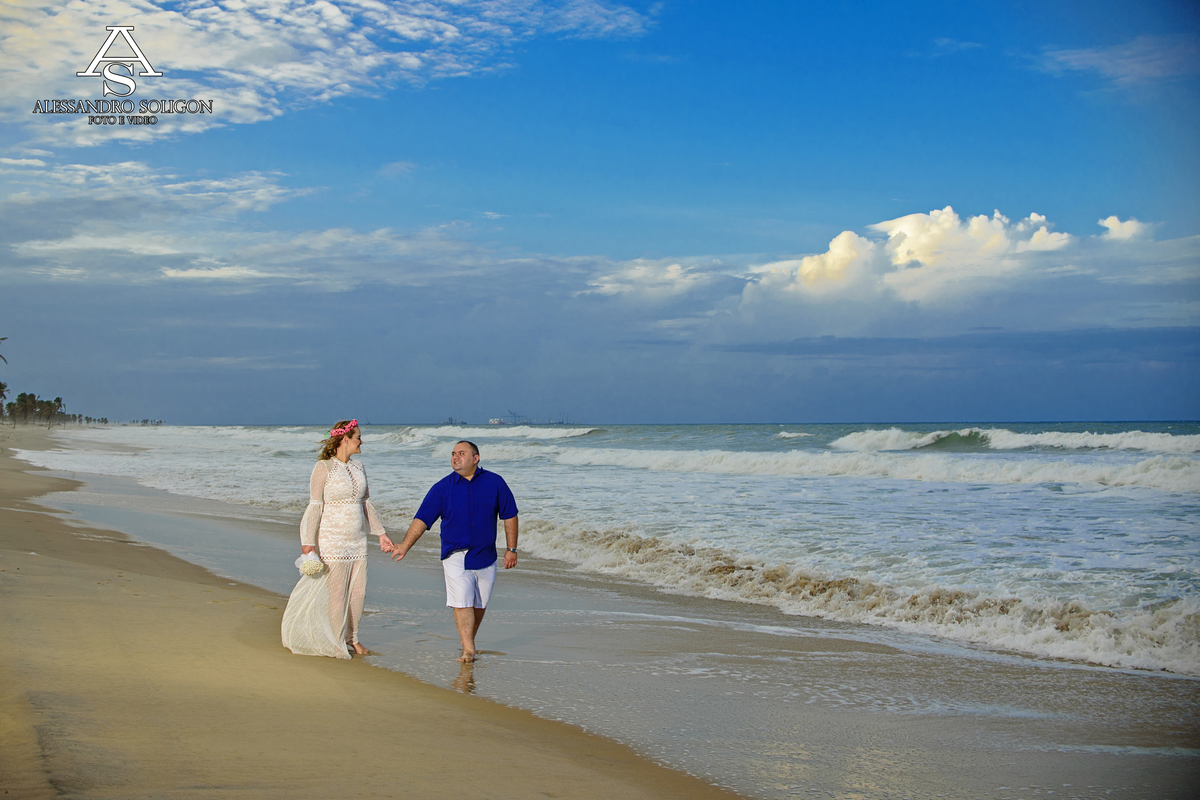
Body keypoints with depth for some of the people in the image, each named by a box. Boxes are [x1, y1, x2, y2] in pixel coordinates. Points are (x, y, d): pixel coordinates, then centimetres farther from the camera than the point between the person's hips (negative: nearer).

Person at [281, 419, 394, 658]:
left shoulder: (358, 469, 12)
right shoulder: (324, 467, -7)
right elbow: (315, 506, -9)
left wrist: (381, 533, 18)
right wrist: (308, 541, -14)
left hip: (357, 540, 6)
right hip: (332, 540, -6)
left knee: (359, 592, 6)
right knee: (337, 593, -1)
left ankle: (352, 638, 23)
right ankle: (336, 643, 12)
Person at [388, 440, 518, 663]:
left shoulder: (494, 483, 1)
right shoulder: (442, 488, -1)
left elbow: (509, 516, 7)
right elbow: (422, 519, -3)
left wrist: (511, 549, 4)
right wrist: (405, 545, -15)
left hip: (485, 556, 1)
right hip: (456, 556, -1)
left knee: (479, 604, 8)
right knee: (462, 603, -12)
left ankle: (469, 641, 27)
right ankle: (468, 649, -10)